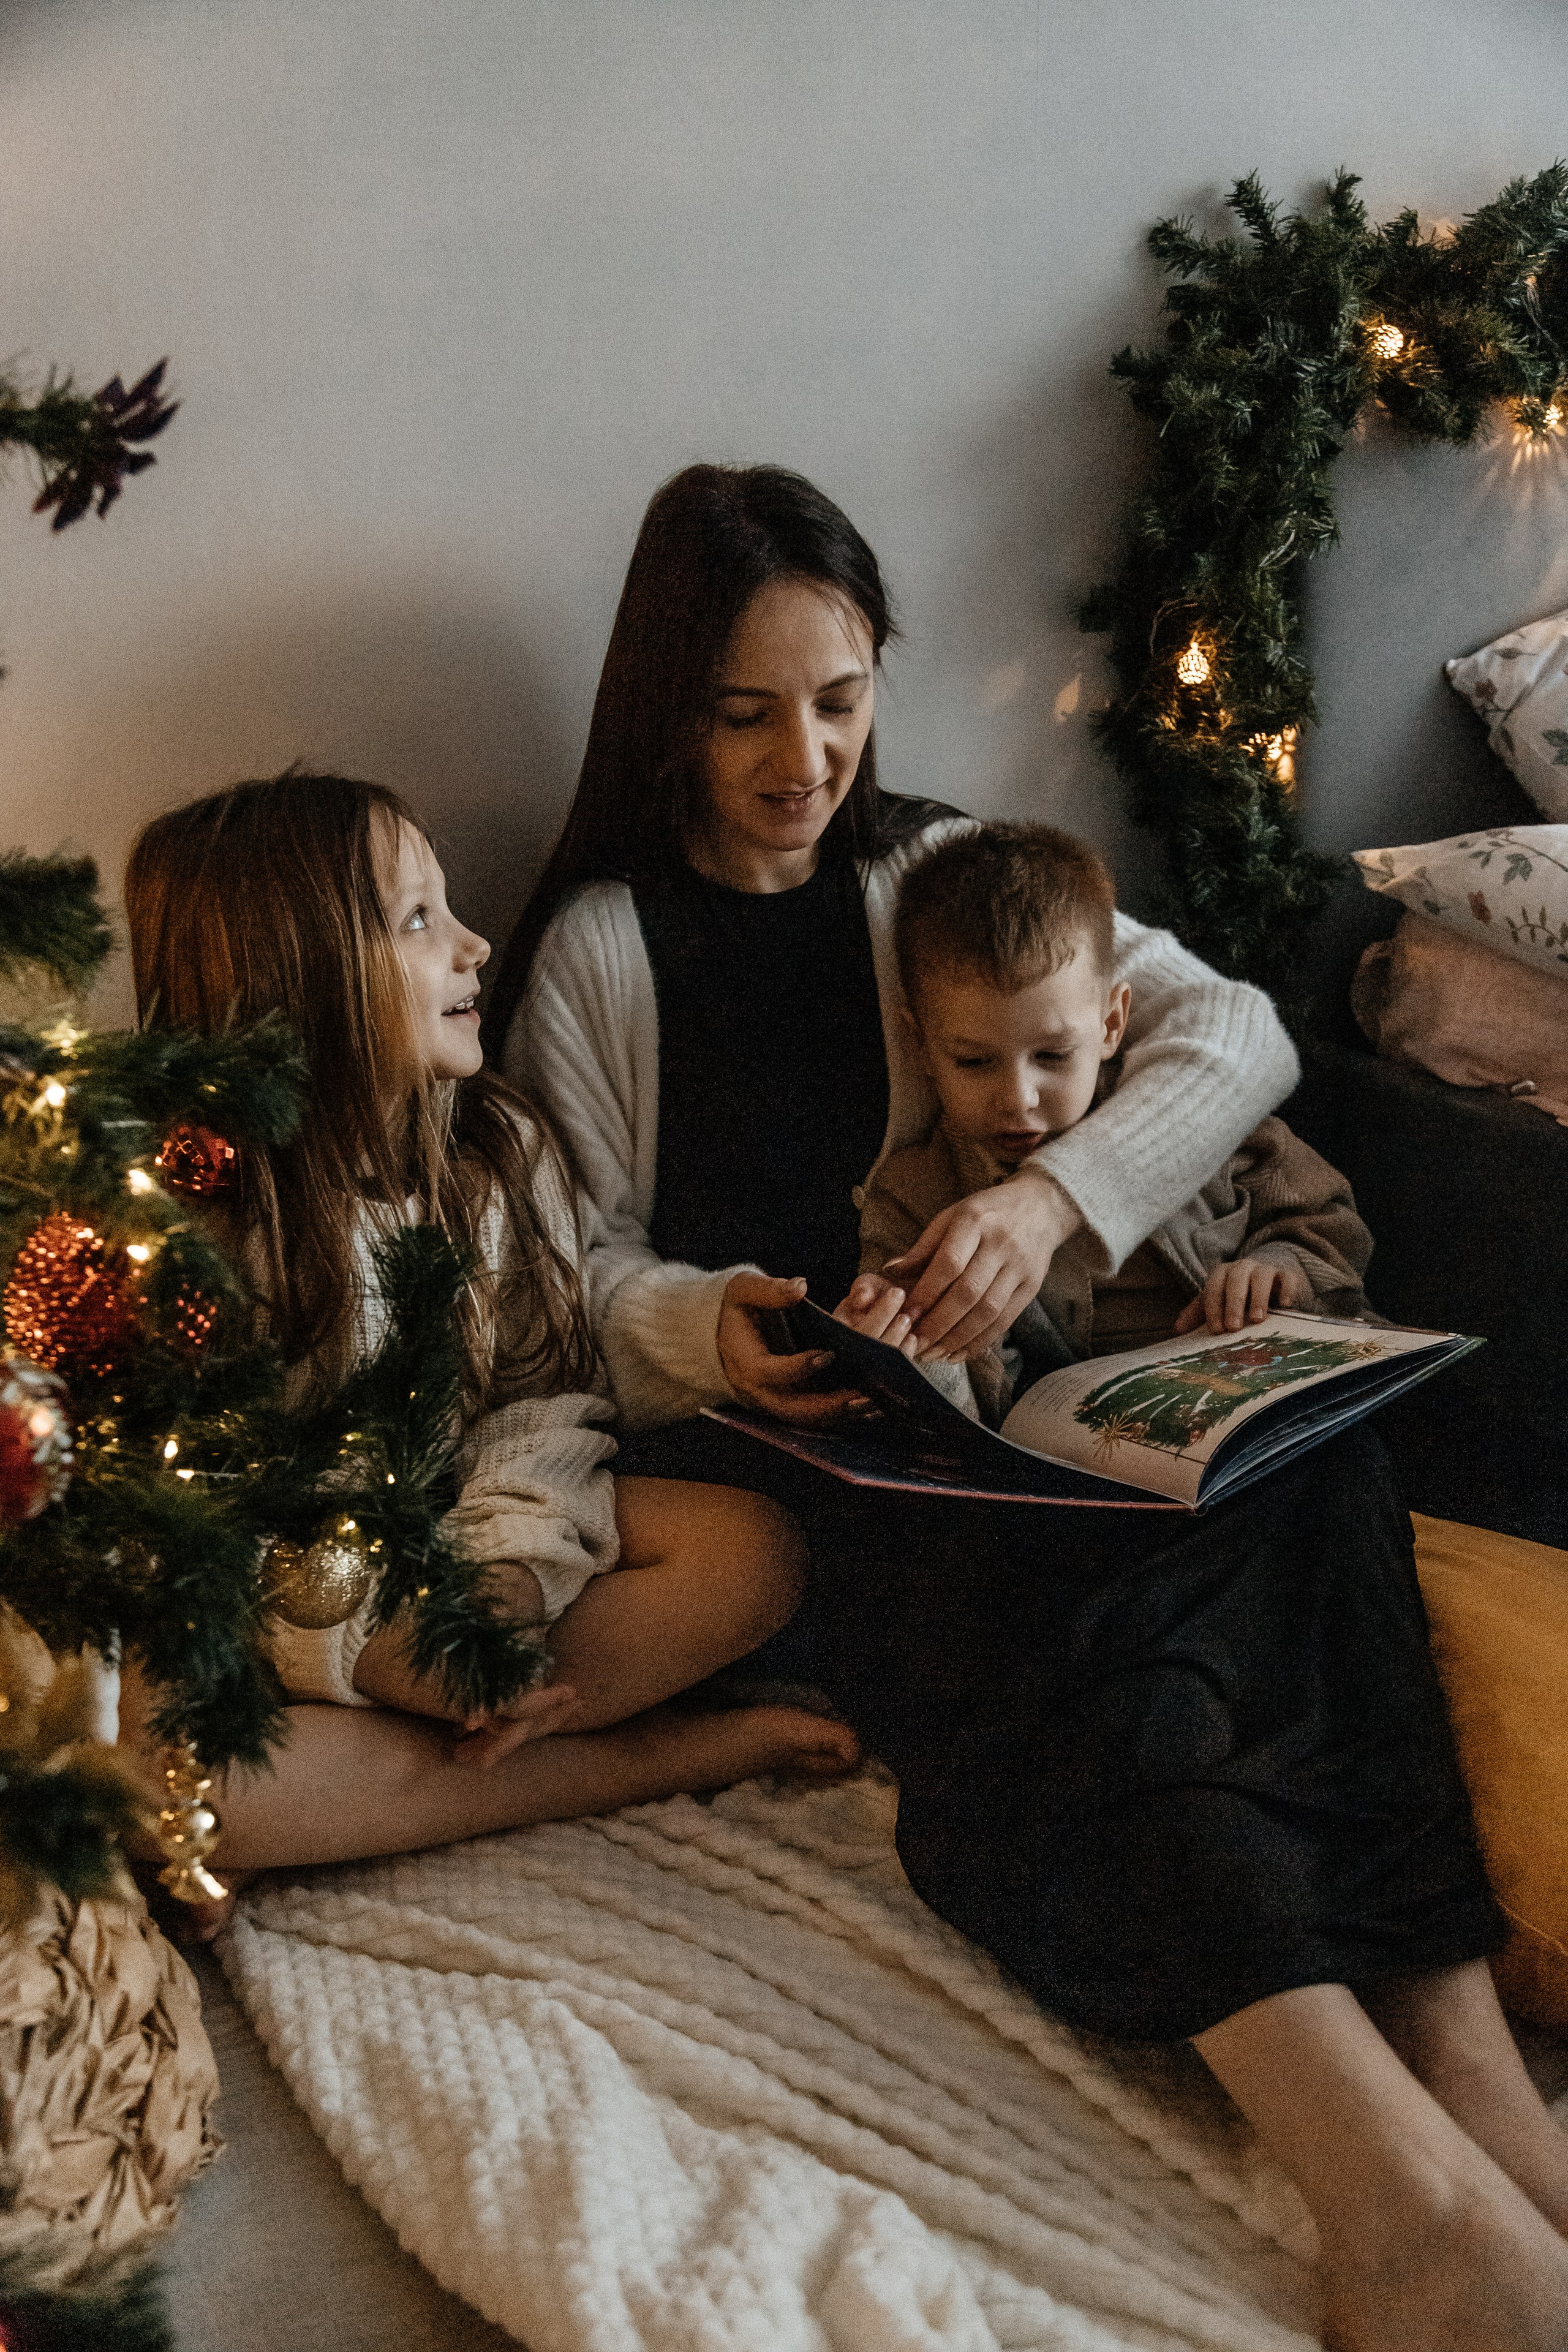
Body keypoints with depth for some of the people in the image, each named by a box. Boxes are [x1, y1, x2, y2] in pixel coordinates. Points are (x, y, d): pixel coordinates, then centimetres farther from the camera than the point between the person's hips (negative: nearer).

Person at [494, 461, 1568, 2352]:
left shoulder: (939, 869, 16)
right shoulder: (595, 945, 8)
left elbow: (1235, 1032, 4)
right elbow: (591, 1264, 7)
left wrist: (1052, 1197, -16)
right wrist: (706, 1326, -18)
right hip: (742, 1427, -3)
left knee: (1302, 1464, -30)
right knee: (1056, 1583, -37)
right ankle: (1405, 2178, -48)